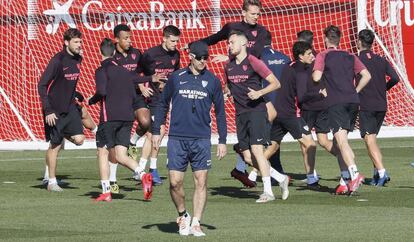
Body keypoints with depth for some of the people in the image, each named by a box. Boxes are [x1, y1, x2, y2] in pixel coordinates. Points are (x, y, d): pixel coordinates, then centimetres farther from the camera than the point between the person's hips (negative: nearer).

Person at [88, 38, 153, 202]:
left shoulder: (102, 70, -4)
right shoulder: (125, 71, 17)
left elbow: (102, 91, -19)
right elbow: (134, 96, 17)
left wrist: (91, 101, -1)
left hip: (109, 116, -5)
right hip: (127, 117, 6)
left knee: (103, 152, 7)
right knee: (120, 156, 5)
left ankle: (106, 192, 3)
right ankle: (143, 175, -21)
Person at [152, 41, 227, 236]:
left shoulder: (212, 81, 5)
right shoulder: (176, 78, 5)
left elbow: (220, 112, 11)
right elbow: (163, 104, 13)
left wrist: (222, 141, 7)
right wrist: (156, 131, 9)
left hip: (202, 139, 0)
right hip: (177, 138, 0)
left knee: (201, 182, -3)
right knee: (175, 182, -5)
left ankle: (196, 223, 3)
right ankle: (183, 216, 17)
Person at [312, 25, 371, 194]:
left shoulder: (322, 56, 4)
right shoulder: (350, 57, 18)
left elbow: (316, 77, -9)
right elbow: (366, 75, 10)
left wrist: (313, 73, 13)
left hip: (336, 102, -5)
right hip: (353, 101, 5)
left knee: (341, 140, -15)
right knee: (339, 140, 16)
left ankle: (354, 173, -34)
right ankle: (346, 179, 10)